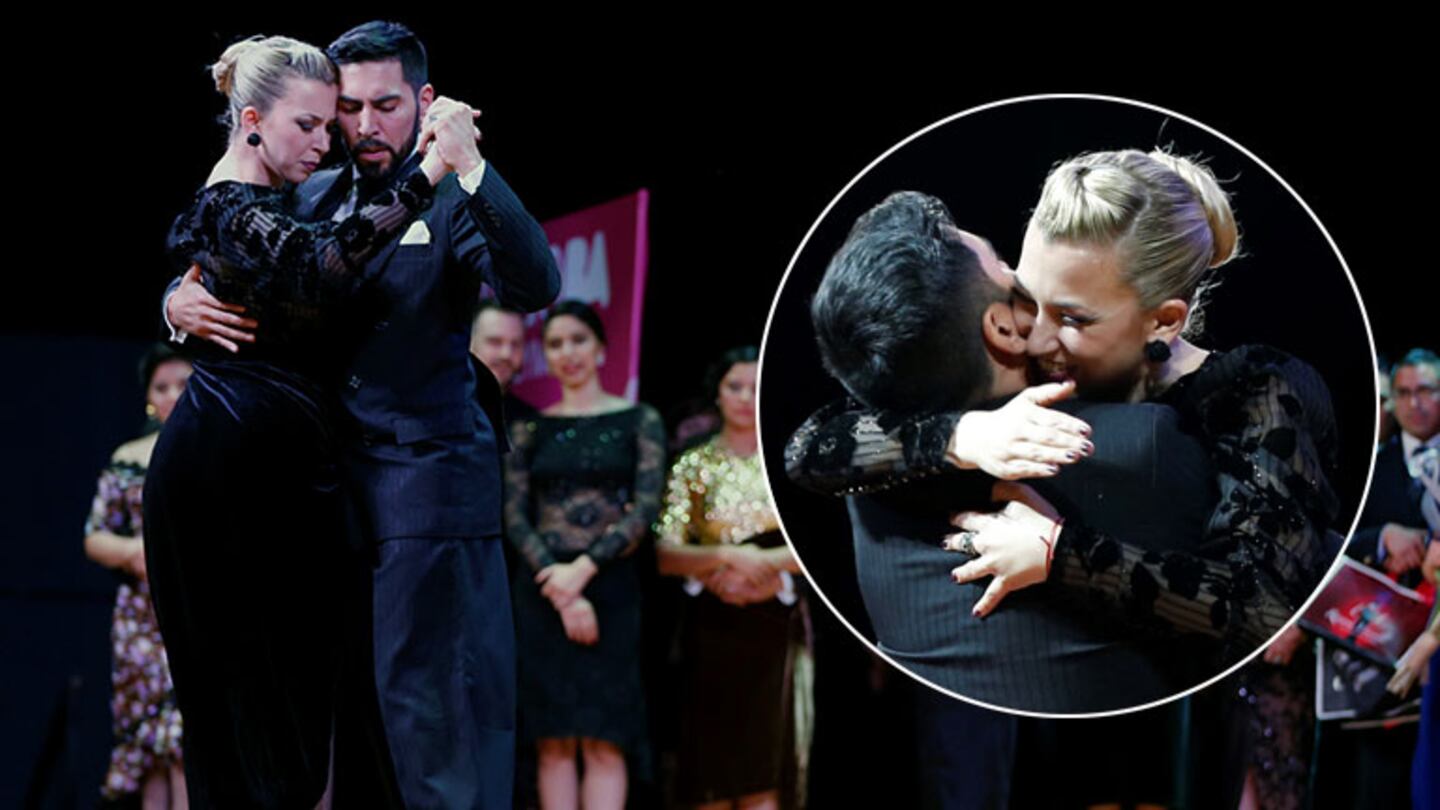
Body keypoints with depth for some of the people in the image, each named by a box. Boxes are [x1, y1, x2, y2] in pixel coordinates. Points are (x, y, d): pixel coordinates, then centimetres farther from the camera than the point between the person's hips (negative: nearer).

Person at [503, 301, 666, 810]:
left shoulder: (639, 422, 5)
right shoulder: (530, 430, 11)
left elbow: (646, 508, -4)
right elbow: (515, 518, 3)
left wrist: (584, 568, -15)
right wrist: (560, 590, -11)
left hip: (611, 587, -2)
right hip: (542, 591, 2)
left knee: (604, 739, -7)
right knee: (553, 741, -2)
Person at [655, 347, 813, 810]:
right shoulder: (694, 465, 7)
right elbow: (665, 554, -2)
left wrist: (759, 563, -13)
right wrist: (725, 556, -16)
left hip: (776, 626, 0)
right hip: (714, 627, 1)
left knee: (762, 772, -4)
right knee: (711, 764, 0)